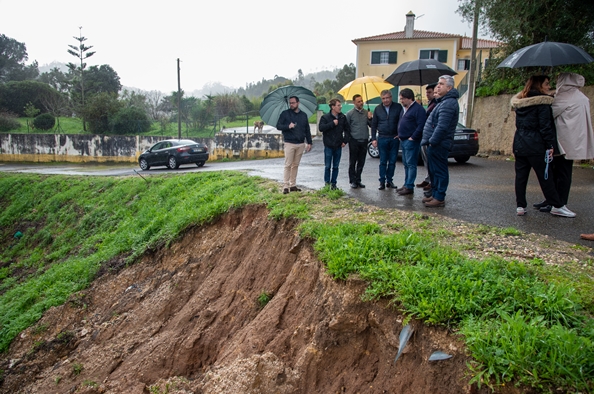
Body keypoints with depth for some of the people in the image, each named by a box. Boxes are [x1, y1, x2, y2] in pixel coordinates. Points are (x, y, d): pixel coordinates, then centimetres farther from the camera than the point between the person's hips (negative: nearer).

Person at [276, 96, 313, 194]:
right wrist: (288, 126, -19)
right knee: (288, 165, -6)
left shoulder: (303, 115, 13)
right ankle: (286, 186, -3)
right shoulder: (285, 114, 3)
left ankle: (293, 185, 15)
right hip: (289, 143, -4)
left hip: (300, 144, 4)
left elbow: (307, 130, 16)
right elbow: (278, 126, -3)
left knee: (296, 165, 8)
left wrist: (309, 142, 10)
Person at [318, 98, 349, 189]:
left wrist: (345, 141, 6)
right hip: (328, 146, -3)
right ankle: (327, 183, 12)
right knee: (328, 166, 1)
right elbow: (321, 128, -19)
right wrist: (332, 123, -18)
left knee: (336, 166, 8)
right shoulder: (325, 117, -4)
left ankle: (333, 183, 17)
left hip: (338, 146, 3)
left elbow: (347, 130, 16)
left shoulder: (343, 117, 7)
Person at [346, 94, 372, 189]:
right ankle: (353, 181, 9)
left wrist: (370, 118, -6)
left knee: (361, 163, 9)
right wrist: (348, 139, -3)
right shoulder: (350, 114, -2)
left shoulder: (366, 113, 9)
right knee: (353, 162, 2)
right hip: (354, 141, -4)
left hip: (364, 141, 4)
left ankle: (358, 180, 19)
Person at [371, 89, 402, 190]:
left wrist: (400, 134, -5)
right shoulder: (378, 109, 6)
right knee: (383, 162, 3)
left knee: (392, 161, 5)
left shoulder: (398, 107, 0)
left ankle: (389, 180, 15)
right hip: (382, 138, 1)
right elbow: (374, 125, 9)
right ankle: (382, 181, 8)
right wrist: (373, 139, 4)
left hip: (394, 138, 0)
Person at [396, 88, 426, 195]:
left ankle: (409, 187, -3)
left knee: (411, 164, -6)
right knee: (406, 164, 13)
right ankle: (406, 185, 21)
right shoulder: (404, 109, 17)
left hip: (411, 141, -10)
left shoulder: (418, 109, -12)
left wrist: (413, 137, -19)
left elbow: (421, 125, -20)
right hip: (403, 141, 10)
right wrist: (400, 135, 16)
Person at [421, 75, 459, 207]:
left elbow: (442, 127, -25)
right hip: (435, 144, 11)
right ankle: (434, 194, 27)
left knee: (439, 171, -5)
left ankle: (439, 198, 1)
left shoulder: (448, 103, -17)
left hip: (439, 145, -11)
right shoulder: (444, 101, 19)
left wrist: (432, 141, -20)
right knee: (433, 171, 17)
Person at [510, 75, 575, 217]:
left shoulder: (520, 102, 13)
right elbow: (545, 126, -13)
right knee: (545, 176, 1)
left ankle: (520, 206, 8)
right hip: (535, 146, -6)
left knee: (520, 176, 7)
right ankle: (557, 206, 10)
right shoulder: (542, 102, -9)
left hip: (519, 144, 6)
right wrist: (550, 145, -10)